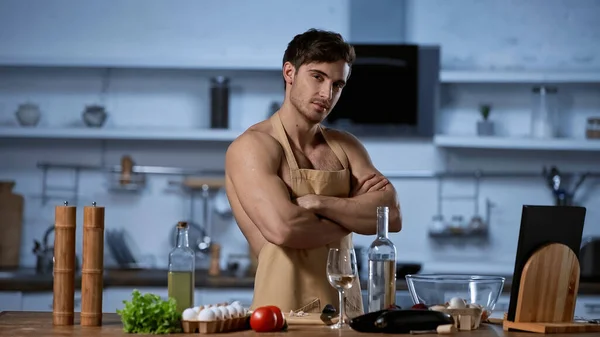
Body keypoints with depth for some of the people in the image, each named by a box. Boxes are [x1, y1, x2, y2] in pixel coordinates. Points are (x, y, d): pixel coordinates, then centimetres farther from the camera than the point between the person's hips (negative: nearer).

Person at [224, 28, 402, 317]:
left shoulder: (345, 147, 13)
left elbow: (392, 215, 0)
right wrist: (354, 214, -3)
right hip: (284, 311, -5)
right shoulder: (252, 146, -5)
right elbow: (282, 228, -19)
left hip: (346, 309, 5)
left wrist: (319, 203, -12)